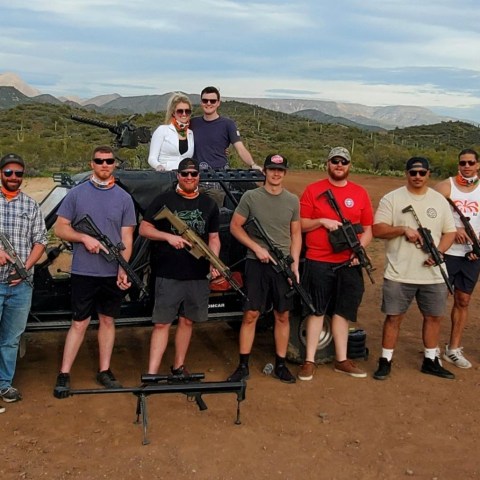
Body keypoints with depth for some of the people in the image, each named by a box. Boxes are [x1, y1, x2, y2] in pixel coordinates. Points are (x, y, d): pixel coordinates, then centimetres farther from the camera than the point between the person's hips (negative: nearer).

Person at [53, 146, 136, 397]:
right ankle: (64, 375, 11)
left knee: (108, 320, 11)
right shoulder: (76, 193, 1)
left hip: (113, 273, 2)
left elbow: (126, 238, 1)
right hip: (83, 272, -2)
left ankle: (104, 371, 22)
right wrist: (84, 238, -15)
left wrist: (123, 269, -10)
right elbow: (60, 228, 2)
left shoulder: (124, 198, 4)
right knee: (79, 323, 2)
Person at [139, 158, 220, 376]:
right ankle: (151, 374, -2)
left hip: (198, 276, 4)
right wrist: (168, 236, -15)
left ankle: (178, 367, 27)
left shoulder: (209, 204, 12)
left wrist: (214, 263, -3)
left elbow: (214, 238, 14)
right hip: (168, 275, -3)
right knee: (161, 323, -4)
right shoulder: (164, 200, 2)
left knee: (187, 321, 12)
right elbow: (144, 228, 1)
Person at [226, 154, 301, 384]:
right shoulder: (251, 197, -2)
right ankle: (243, 366, 10)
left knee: (282, 316, 8)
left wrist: (295, 264, 0)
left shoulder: (292, 200, 7)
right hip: (257, 263, -2)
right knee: (250, 315, 0)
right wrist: (257, 248, -9)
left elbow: (295, 234, 10)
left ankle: (280, 365, 20)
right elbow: (235, 226, 1)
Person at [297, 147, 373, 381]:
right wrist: (322, 221, -14)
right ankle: (309, 361, 9)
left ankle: (342, 360, 20)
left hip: (348, 264, 3)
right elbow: (300, 225, 2)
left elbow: (367, 230, 10)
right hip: (318, 262, -2)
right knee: (317, 310, 2)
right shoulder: (313, 190, 2)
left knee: (342, 311, 10)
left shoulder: (360, 193, 9)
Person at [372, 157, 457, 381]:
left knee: (433, 316, 12)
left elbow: (449, 232, 9)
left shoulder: (440, 200, 8)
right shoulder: (392, 199, -3)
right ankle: (385, 361, 16)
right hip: (399, 274, -3)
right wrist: (403, 229, -21)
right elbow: (377, 229, -7)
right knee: (394, 317, 3)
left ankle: (431, 361, 27)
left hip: (433, 274, 4)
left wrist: (439, 252, -9)